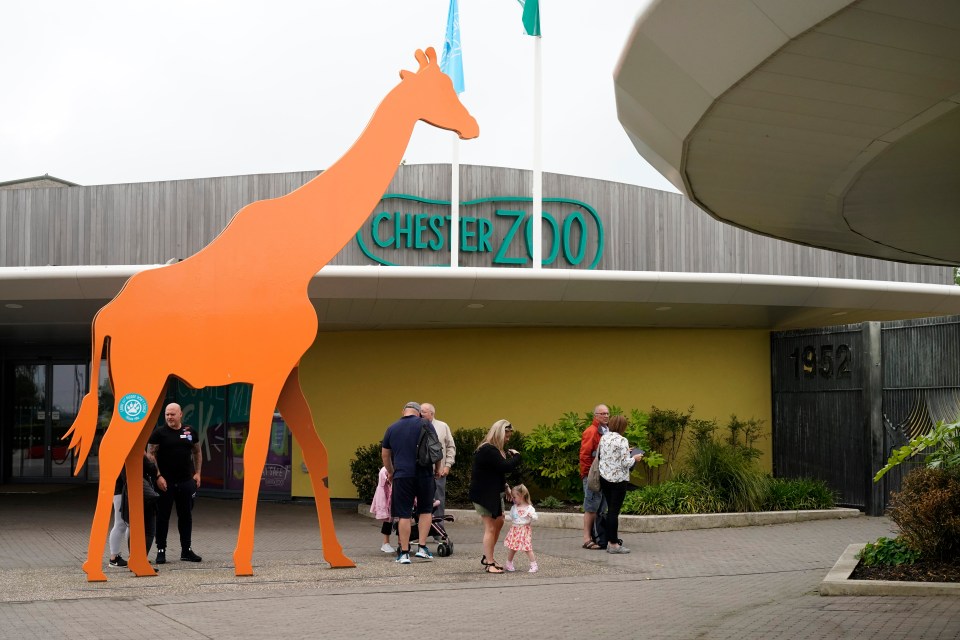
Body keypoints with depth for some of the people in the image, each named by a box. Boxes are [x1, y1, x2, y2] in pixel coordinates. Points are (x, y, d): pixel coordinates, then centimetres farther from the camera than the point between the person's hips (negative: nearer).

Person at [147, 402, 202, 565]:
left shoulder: (190, 432, 8)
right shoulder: (159, 432, -4)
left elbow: (197, 452, 18)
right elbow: (150, 454, -7)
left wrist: (197, 473, 10)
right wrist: (158, 476, -15)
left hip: (186, 481, 4)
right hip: (165, 482, -3)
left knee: (186, 516, 9)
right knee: (162, 516, 1)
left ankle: (186, 550, 18)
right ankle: (161, 550, 8)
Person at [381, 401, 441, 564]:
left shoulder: (392, 428, 9)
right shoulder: (425, 424, 1)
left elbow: (384, 454, 17)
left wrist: (390, 472, 32)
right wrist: (437, 468, 14)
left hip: (402, 476, 1)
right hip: (424, 474, -1)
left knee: (404, 514, 3)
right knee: (425, 511, 14)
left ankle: (404, 553, 4)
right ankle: (422, 548, 9)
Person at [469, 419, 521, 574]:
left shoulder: (492, 449, 11)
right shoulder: (488, 451, -23)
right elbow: (505, 467, -27)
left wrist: (505, 486, 6)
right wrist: (516, 456, -10)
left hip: (494, 493, 11)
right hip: (484, 495, -11)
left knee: (499, 523, 19)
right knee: (490, 528, -6)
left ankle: (487, 557, 30)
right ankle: (489, 564, 1)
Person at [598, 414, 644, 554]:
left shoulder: (603, 438, 7)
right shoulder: (622, 441, -15)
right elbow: (625, 463, -18)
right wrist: (635, 458, 3)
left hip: (604, 478, 7)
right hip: (618, 479, -7)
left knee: (610, 509, 16)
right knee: (615, 511, -4)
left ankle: (611, 539, 23)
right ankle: (613, 544, -2)